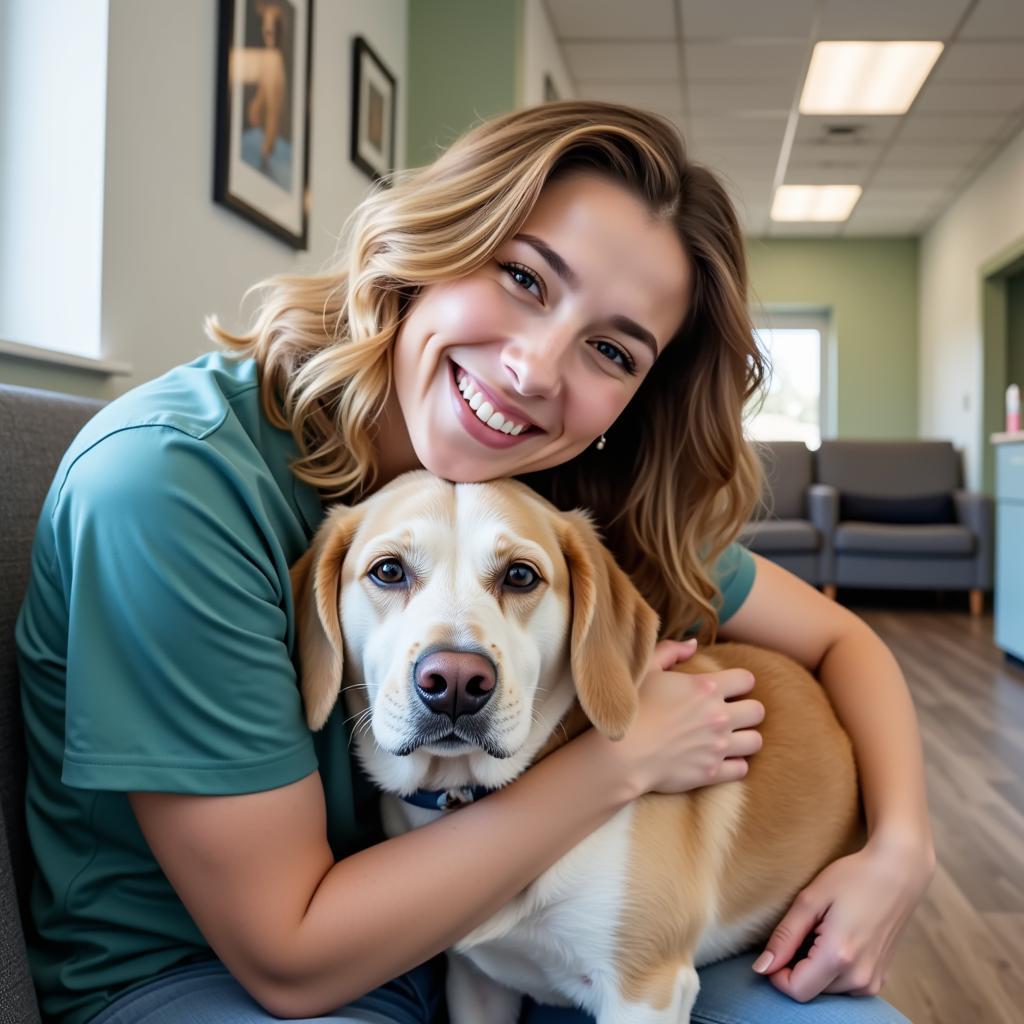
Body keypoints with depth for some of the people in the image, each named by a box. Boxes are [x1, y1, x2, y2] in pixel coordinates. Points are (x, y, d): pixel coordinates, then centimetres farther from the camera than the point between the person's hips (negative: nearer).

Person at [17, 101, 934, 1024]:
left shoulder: (584, 493, -12)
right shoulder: (173, 481, -28)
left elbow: (839, 641, 1)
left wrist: (900, 846, -17)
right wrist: (623, 759, -24)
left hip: (467, 936, 5)